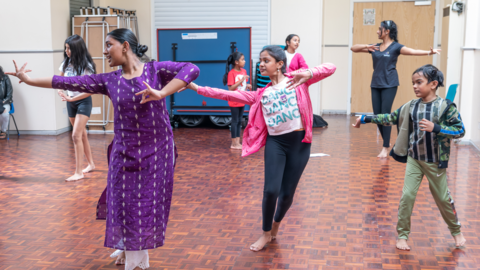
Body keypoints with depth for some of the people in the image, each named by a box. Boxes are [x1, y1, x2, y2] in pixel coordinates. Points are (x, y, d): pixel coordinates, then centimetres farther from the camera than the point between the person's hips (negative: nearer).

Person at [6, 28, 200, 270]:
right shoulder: (109, 81, 3)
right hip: (124, 153, 3)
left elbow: (191, 69, -20)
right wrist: (29, 80, 3)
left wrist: (161, 93, -30)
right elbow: (69, 82, 3)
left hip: (157, 151, -3)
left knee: (151, 205, 5)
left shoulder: (156, 70, -6)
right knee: (124, 205, 5)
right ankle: (129, 250, 28)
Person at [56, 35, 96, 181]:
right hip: (70, 101, 6)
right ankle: (91, 164, 29)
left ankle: (78, 172, -8)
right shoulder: (66, 63, 1)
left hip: (83, 101, -6)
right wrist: (61, 92, -7)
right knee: (82, 135, 15)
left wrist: (72, 98, -23)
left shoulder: (86, 66, -16)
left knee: (76, 135, -13)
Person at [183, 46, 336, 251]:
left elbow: (330, 68, -6)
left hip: (299, 142, -1)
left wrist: (308, 74, -25)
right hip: (275, 142, 2)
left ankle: (276, 226, 36)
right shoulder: (261, 94, 11)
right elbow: (230, 95, 6)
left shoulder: (297, 80, 3)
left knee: (287, 193, 4)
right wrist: (197, 88, 0)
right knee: (271, 190, -11)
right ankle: (266, 233, 16)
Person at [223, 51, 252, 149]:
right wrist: (241, 80, -26)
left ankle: (238, 142, 17)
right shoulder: (231, 73, -16)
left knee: (239, 121, 10)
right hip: (234, 102, -7)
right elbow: (231, 88, -20)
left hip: (242, 101, 7)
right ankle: (234, 143, 6)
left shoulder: (244, 71, 5)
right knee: (235, 121, -1)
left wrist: (247, 86, -5)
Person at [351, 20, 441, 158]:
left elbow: (413, 51, -18)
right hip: (376, 84, 5)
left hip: (389, 85, -5)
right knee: (377, 115, 6)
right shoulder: (375, 47, 11)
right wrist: (366, 46, -7)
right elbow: (354, 48, 13)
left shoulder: (396, 47, -4)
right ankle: (387, 142, 24)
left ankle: (385, 148, -1)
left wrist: (429, 52, -34)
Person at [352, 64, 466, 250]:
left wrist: (435, 127, -28)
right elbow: (391, 118, 8)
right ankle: (402, 235, 11)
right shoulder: (411, 106, -1)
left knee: (443, 198, 11)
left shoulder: (445, 106, -13)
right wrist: (365, 119, 8)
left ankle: (456, 231, 34)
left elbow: (460, 130, -16)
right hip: (414, 160, 3)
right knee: (407, 195, -2)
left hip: (435, 162, -3)